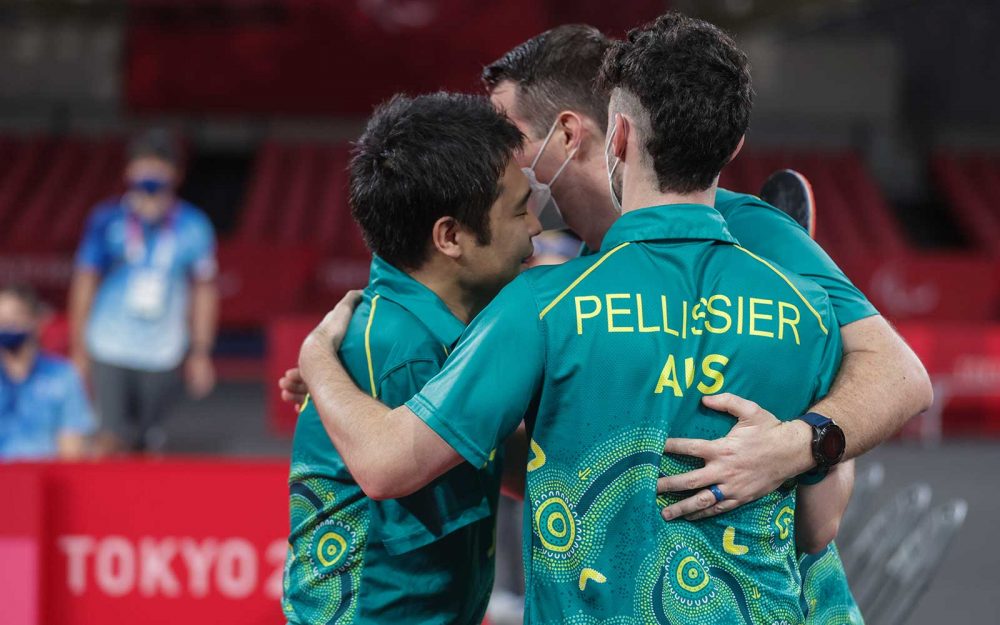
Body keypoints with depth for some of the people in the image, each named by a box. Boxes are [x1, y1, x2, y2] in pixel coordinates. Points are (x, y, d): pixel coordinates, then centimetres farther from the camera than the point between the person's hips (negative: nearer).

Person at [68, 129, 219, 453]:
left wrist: (201, 353, 7)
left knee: (148, 444, 8)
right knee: (116, 440, -10)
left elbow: (205, 290, 7)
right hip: (111, 351, -1)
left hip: (163, 355, 2)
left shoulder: (193, 226, -2)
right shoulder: (107, 220, -5)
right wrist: (78, 349, 3)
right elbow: (85, 281, 2)